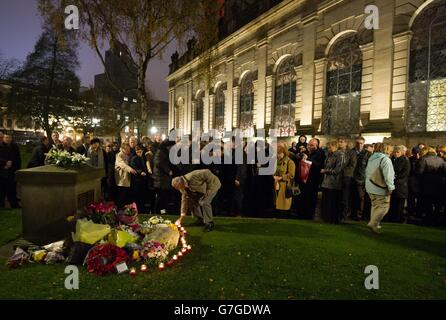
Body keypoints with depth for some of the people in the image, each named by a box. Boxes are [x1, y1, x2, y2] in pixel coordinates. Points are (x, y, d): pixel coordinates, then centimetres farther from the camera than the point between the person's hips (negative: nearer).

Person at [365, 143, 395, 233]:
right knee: (384, 207, -1)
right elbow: (388, 175, -20)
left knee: (375, 205, 20)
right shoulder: (385, 159, -14)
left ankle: (374, 223, 27)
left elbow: (367, 172, 19)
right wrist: (390, 187, -16)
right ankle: (373, 223, -7)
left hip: (370, 187, 9)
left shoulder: (371, 158, 13)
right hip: (380, 188, -9)